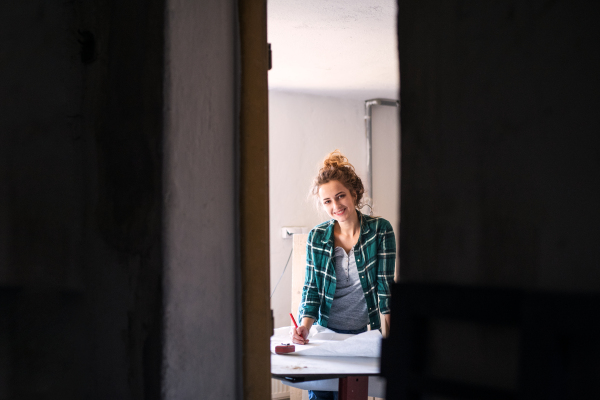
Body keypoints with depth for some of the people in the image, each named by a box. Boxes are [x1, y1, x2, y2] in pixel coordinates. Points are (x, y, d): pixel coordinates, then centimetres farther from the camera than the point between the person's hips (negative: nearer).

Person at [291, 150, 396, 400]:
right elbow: (311, 289, 5)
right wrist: (305, 324, -12)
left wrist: (390, 330, -14)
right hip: (325, 332, 2)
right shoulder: (317, 237, 4)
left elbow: (384, 283, -5)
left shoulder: (380, 230, -3)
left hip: (363, 333, -2)